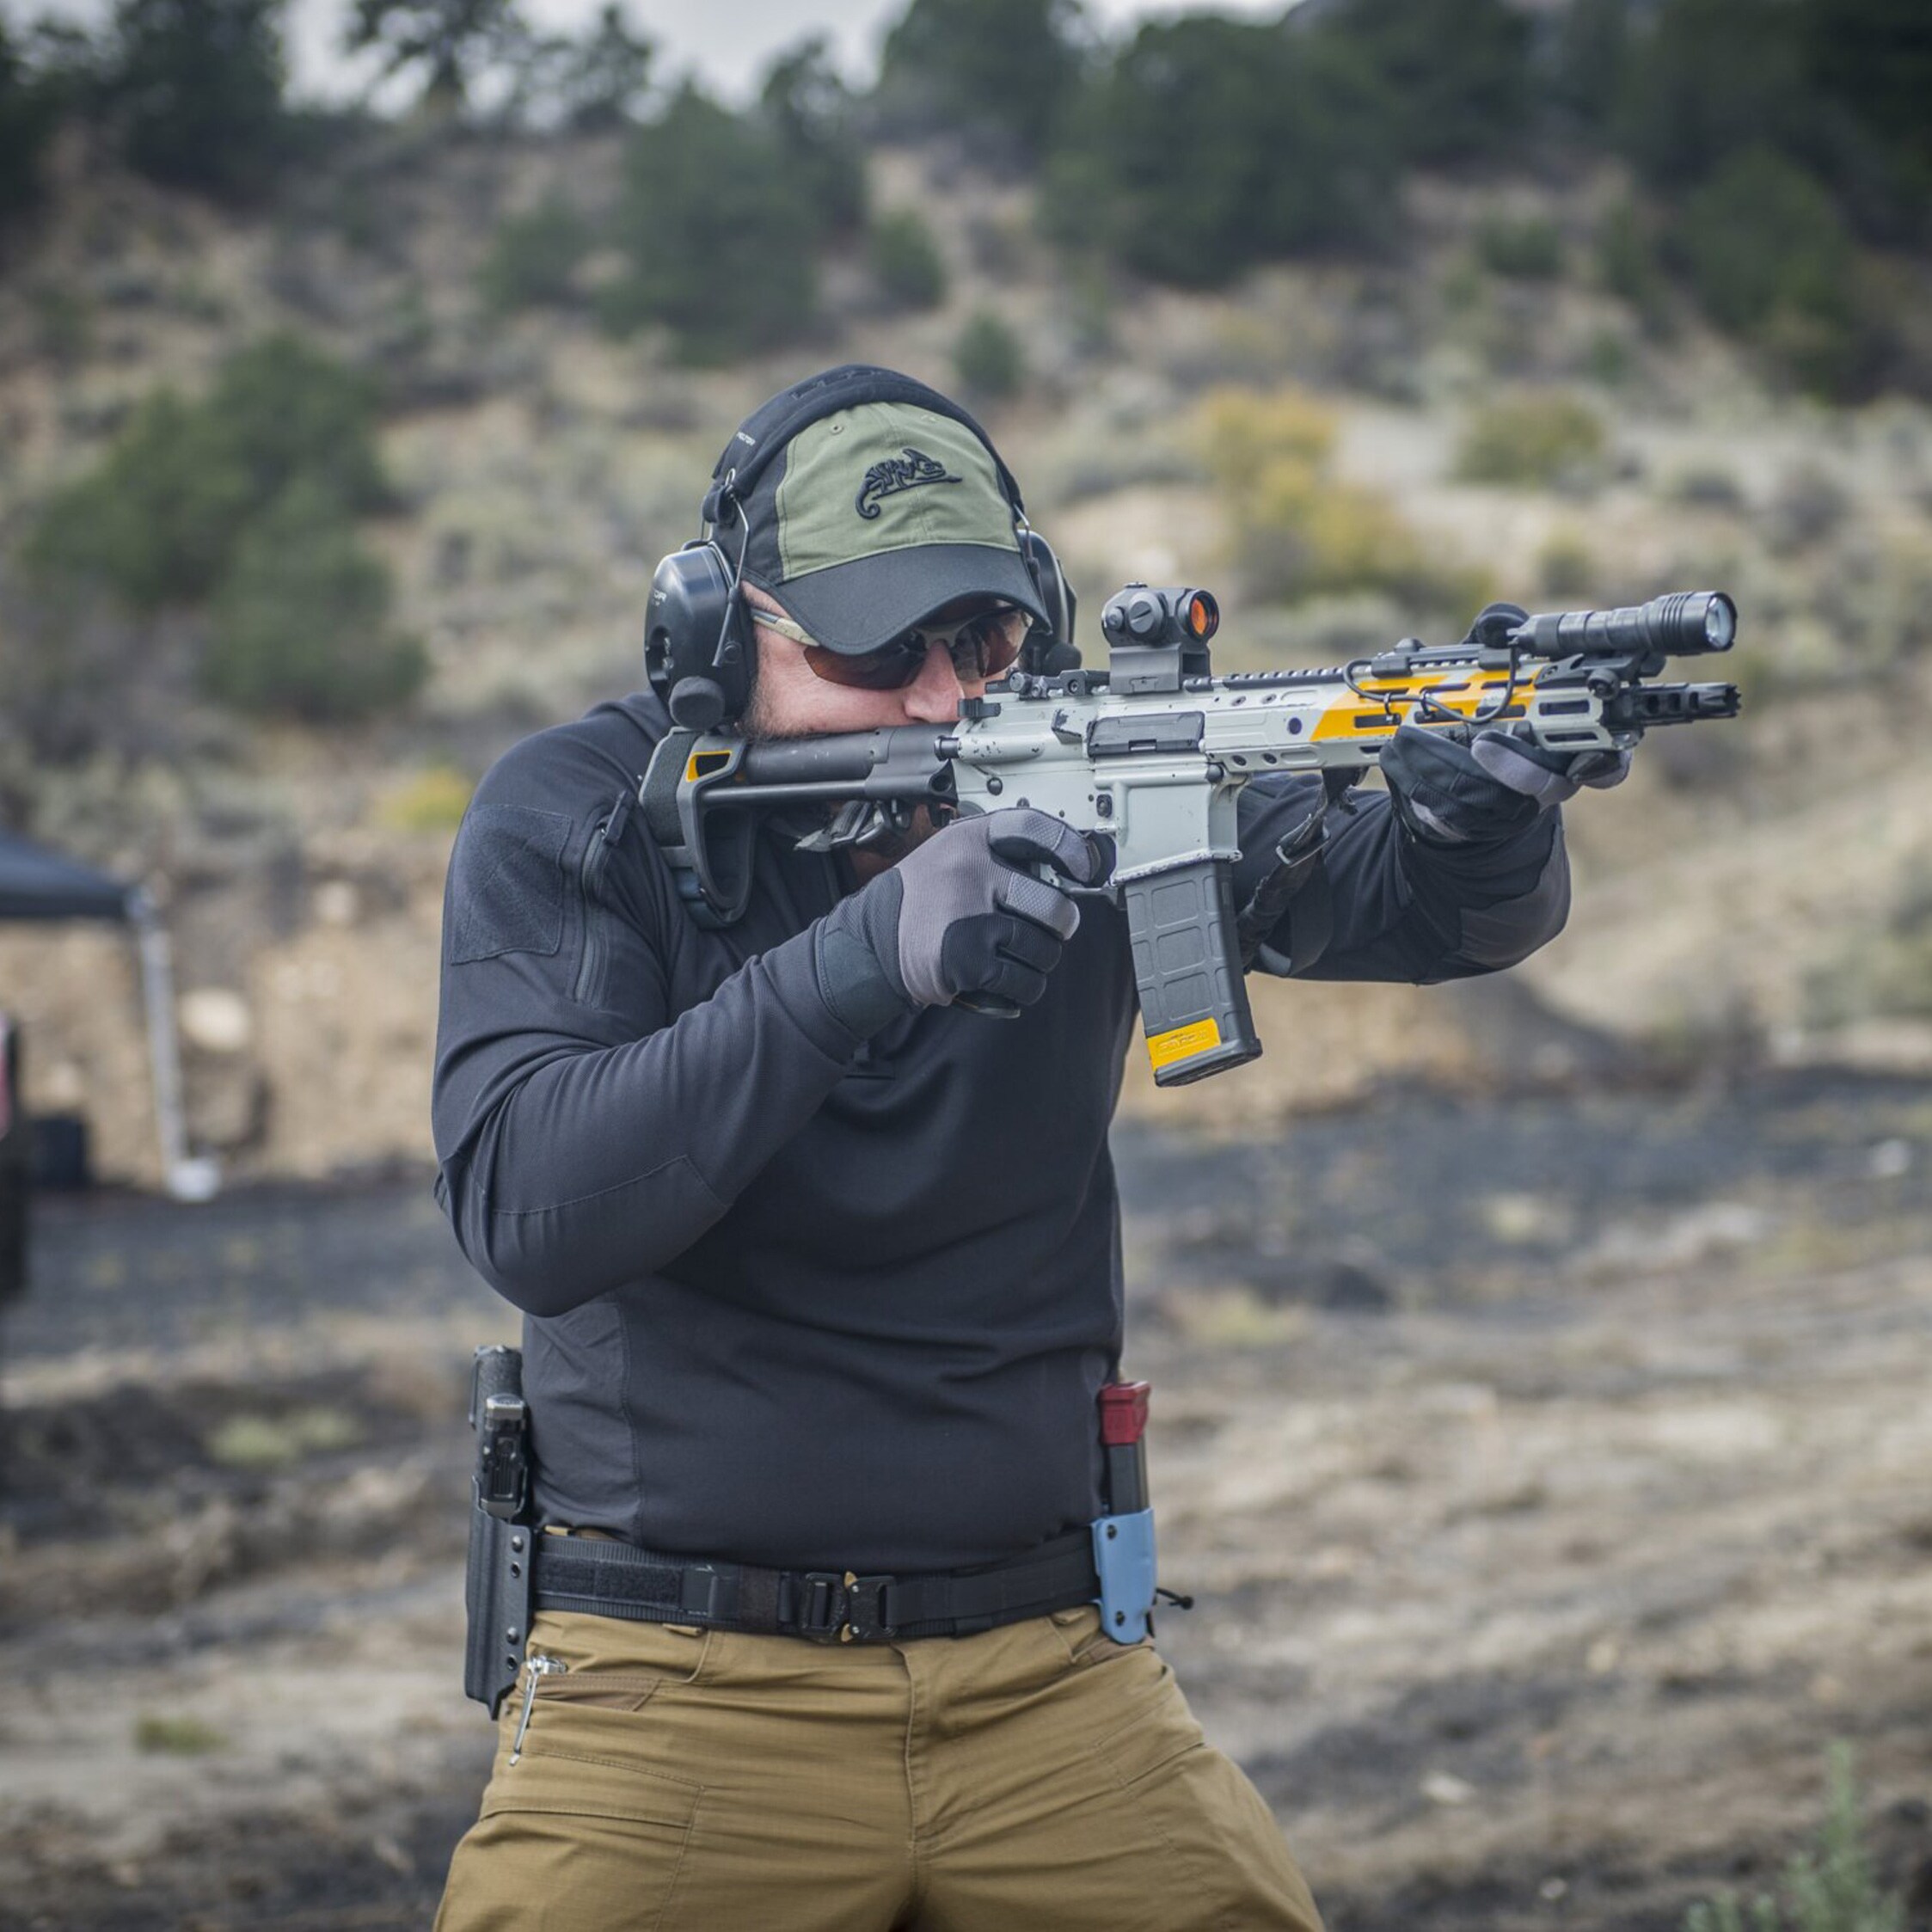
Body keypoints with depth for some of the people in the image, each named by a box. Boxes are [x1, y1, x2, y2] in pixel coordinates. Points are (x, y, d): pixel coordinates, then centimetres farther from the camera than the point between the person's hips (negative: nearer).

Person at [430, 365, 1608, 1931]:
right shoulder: (572, 823, -6)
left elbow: (1413, 901, -7)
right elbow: (526, 1211, -21)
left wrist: (1482, 821, -32)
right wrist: (862, 960, -32)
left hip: (1043, 1677, 3)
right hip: (678, 1685, -2)